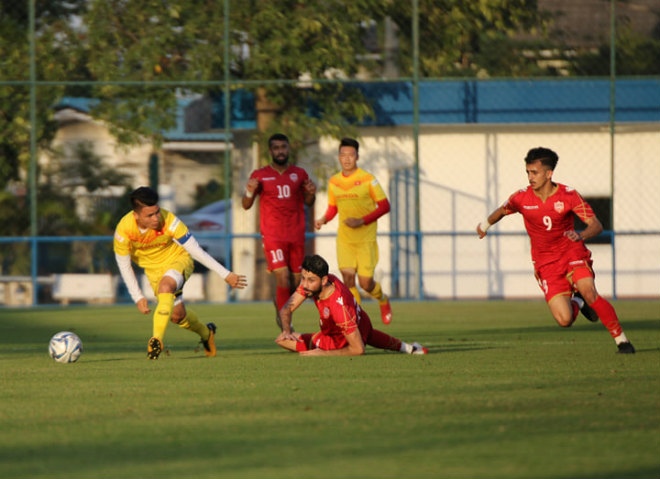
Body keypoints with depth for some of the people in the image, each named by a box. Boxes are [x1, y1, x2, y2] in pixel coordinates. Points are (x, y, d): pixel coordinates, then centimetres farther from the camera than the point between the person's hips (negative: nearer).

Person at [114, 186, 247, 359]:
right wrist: (138, 298, -10)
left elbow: (196, 250, -23)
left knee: (165, 286, -35)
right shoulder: (123, 230, -26)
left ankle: (157, 340, -34)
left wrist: (225, 274, -21)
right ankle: (206, 333, 40)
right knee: (177, 315, 9)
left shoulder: (169, 221, -32)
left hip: (178, 259, -3)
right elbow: (124, 265, -10)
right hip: (152, 268, 3)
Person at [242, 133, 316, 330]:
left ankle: (279, 303, 37)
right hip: (272, 234, -3)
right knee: (283, 277, -17)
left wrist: (311, 193, -6)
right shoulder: (260, 175, 2)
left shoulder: (299, 174, 10)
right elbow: (246, 205, 2)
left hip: (296, 235, 3)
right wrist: (249, 192, -20)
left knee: (296, 281, 4)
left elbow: (308, 202, 17)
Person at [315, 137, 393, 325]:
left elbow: (384, 206, -7)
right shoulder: (334, 182, 5)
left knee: (365, 282, -4)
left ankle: (383, 300, 29)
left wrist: (362, 221, -18)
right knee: (348, 277, -11)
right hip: (344, 238, 3)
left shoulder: (367, 179, -8)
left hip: (366, 239, -3)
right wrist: (323, 219, -4)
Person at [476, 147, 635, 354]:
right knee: (564, 320, -16)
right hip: (546, 264, 1)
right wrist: (486, 224, 27)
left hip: (572, 253, -1)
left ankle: (621, 339, -12)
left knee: (589, 293, -29)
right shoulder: (521, 198, -5)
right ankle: (577, 302, 22)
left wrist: (581, 235, -33)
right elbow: (502, 211, 19)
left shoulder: (568, 195, -10)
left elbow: (596, 225, -14)